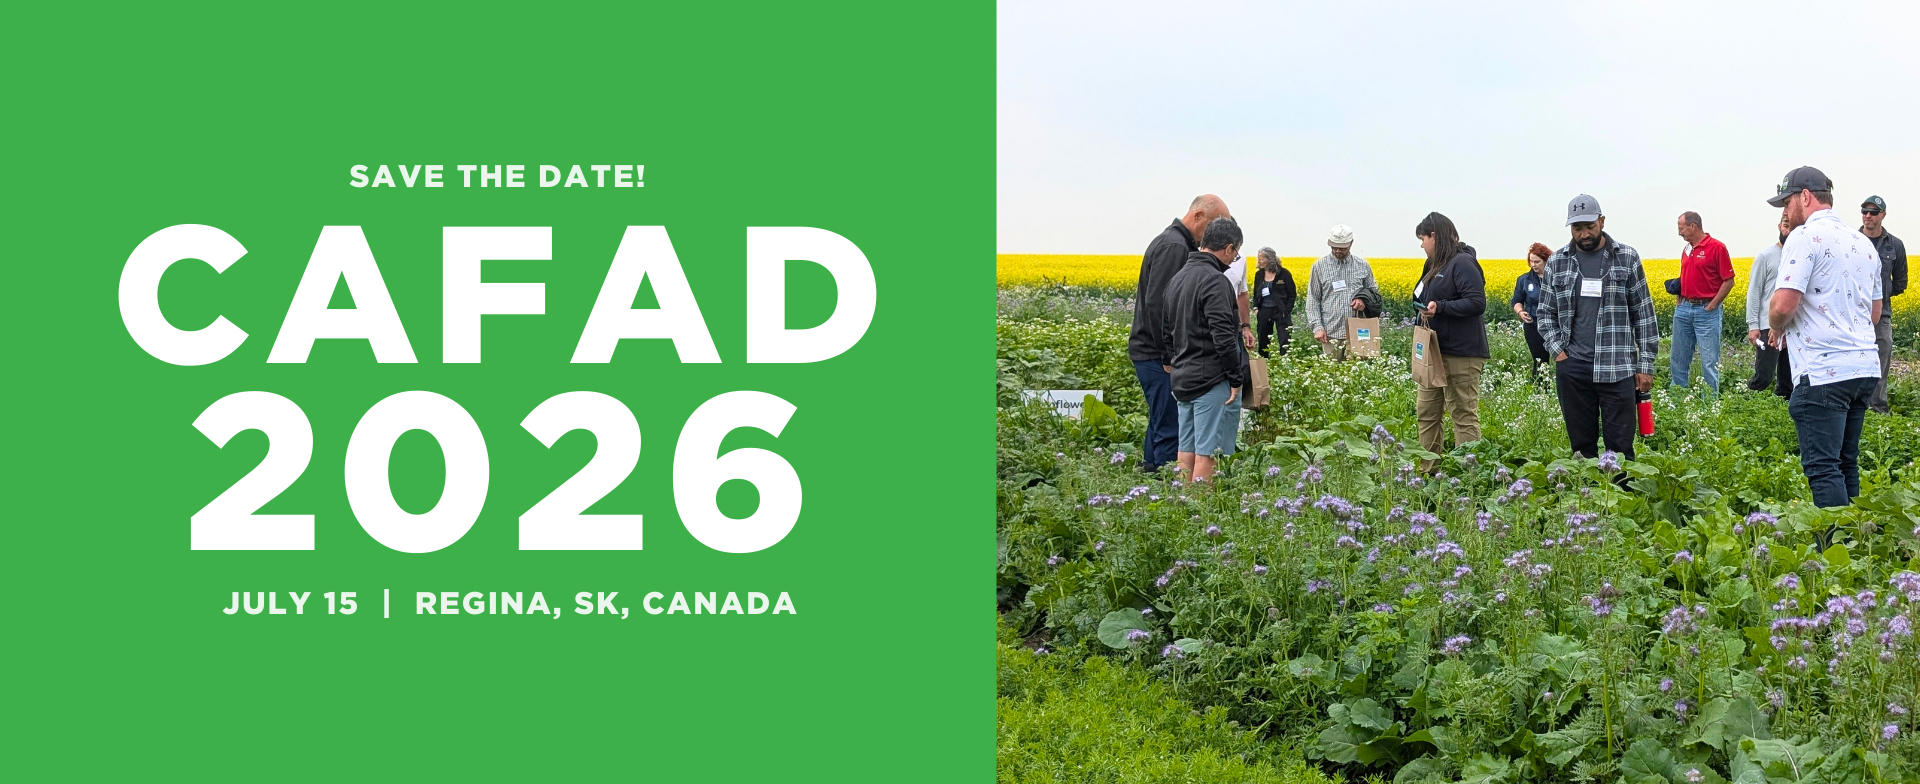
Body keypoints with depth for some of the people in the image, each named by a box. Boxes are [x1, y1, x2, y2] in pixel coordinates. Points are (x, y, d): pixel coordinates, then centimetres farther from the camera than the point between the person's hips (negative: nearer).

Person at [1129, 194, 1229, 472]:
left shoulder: (1173, 242, 17)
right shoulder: (1173, 247, -17)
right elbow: (1158, 304, -24)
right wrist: (1169, 356, -20)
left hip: (1159, 354, 11)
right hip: (1159, 355, -11)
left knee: (1162, 423, 16)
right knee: (1170, 429, -10)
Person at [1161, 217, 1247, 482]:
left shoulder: (1178, 278, 13)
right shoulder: (1214, 281, -16)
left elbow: (1166, 330, 20)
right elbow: (1223, 336, -21)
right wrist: (1236, 378, -14)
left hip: (1182, 379, 9)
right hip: (1213, 380, -9)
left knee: (1186, 449, 12)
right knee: (1207, 452, -5)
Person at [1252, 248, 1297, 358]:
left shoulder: (1283, 274, -6)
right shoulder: (1259, 275, 7)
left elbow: (1292, 294, -1)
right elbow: (1255, 294, 19)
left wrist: (1286, 311, -9)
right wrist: (1256, 308, 5)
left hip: (1280, 311, -4)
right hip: (1264, 312, 5)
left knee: (1285, 342, -8)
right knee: (1263, 341, 8)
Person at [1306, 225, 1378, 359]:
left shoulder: (1363, 266, 7)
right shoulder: (1319, 266, 3)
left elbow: (1373, 291, 19)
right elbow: (1312, 299, 3)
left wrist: (1364, 300, -5)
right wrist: (1317, 327, -7)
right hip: (1331, 333, -1)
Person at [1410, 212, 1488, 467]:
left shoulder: (1462, 263, -13)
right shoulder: (1436, 265, 16)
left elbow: (1477, 303, -21)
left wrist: (1440, 307, -27)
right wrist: (1425, 308, 9)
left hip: (1460, 355, -11)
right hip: (1436, 352, 11)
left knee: (1464, 417, -6)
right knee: (1426, 412, 12)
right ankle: (1428, 471, 17)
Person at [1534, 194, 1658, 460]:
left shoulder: (1627, 258, 2)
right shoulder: (1557, 263, 7)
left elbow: (1643, 313, 3)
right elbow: (1545, 312, 14)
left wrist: (1646, 364, -1)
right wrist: (1557, 350, -1)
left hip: (1617, 369, -2)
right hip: (1572, 369, 2)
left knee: (1620, 447, -2)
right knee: (1580, 445, 7)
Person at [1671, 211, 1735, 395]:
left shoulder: (1717, 247, -8)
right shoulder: (1687, 250, 15)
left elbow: (1728, 281, -9)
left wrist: (1712, 306, -12)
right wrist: (1679, 301, 10)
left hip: (1706, 310, -8)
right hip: (1684, 309, 8)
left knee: (1709, 361, -3)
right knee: (1678, 359, 10)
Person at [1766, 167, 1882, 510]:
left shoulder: (1806, 237, -10)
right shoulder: (1863, 243, 17)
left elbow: (1783, 305, -19)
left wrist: (1777, 329, 1)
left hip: (1823, 372, -9)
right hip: (1865, 368, 9)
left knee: (1823, 469, -8)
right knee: (1846, 464, 16)